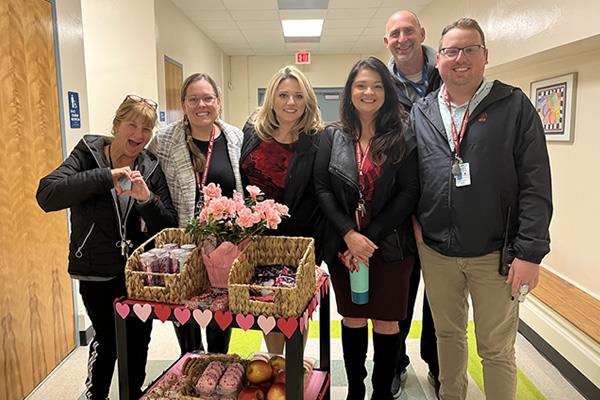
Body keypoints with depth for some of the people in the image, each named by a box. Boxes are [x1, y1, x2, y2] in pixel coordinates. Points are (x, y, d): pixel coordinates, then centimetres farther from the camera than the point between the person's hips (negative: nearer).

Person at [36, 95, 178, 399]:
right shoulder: (87, 155, -7)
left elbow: (170, 226, -4)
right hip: (98, 273, -2)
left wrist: (147, 198, -23)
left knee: (139, 339, 15)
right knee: (107, 339, 10)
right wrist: (105, 176, -30)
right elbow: (46, 196, -23)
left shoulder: (152, 169, -1)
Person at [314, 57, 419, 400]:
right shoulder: (333, 136, 4)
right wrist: (349, 234, -14)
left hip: (391, 245, -1)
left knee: (387, 322, 7)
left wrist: (369, 238, -13)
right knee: (353, 319, 12)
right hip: (344, 243, 2)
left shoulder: (404, 136, -2)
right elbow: (322, 188, -2)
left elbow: (409, 193, -7)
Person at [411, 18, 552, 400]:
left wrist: (530, 251, -13)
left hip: (495, 254, -3)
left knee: (497, 350, 9)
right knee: (448, 334, 20)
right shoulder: (420, 113, 6)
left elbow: (536, 186, -8)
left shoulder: (515, 106, -4)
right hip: (435, 250, 3)